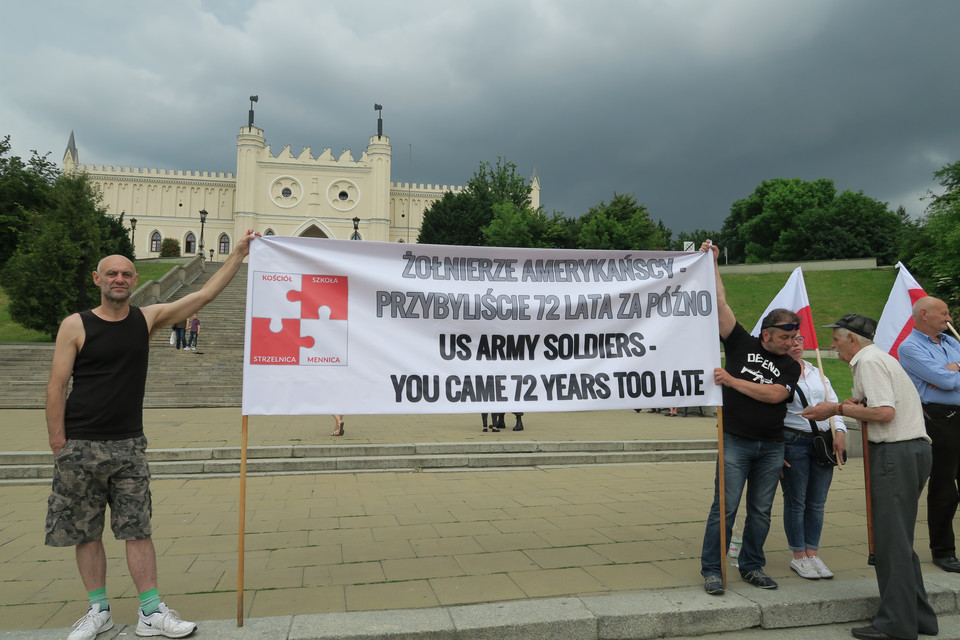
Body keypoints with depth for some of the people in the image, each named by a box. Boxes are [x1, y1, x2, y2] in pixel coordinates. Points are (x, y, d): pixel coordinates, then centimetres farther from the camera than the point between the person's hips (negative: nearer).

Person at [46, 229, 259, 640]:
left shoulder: (147, 319, 4)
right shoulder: (76, 325, -3)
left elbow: (206, 294, 2)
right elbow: (56, 387, -4)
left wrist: (239, 253, 0)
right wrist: (58, 446, -8)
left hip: (129, 446, 2)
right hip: (80, 447, -1)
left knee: (137, 530, 4)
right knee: (86, 533, 9)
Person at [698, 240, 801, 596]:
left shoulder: (790, 367, 7)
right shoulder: (742, 344, 1)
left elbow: (774, 394, -10)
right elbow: (721, 303, -4)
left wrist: (732, 381, -15)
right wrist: (711, 262, -4)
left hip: (771, 446, 3)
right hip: (736, 441, -3)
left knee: (761, 512, 11)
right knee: (724, 508, -3)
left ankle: (752, 566, 26)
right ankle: (711, 570, 6)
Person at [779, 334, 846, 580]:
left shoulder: (816, 372, 16)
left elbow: (833, 402, 16)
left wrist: (840, 431, 0)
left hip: (824, 442, 6)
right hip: (793, 442, -6)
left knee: (817, 503, 10)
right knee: (796, 502, 3)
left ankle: (812, 553, 22)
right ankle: (798, 557, 16)